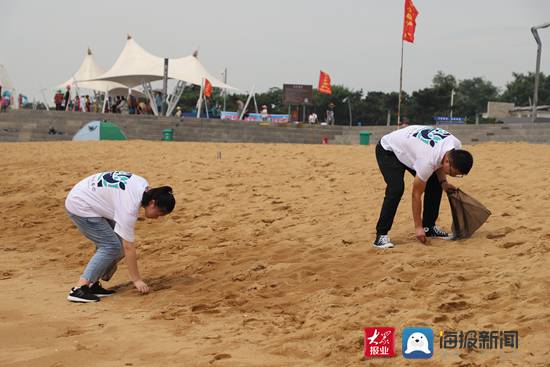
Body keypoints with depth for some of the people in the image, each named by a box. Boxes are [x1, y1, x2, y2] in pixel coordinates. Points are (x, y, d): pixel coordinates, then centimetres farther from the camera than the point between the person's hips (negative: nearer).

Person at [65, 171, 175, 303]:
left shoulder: (144, 186, -6)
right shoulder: (129, 207, -30)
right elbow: (128, 247, -26)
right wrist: (136, 280, -20)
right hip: (80, 208, -10)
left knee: (119, 243, 3)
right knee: (112, 247, -15)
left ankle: (93, 285, 4)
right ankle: (79, 289, -17)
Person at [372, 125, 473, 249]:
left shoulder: (456, 146, -20)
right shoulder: (428, 161, -40)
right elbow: (416, 195, -29)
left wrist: (443, 182, -11)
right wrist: (418, 227, -23)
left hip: (409, 147, 8)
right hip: (388, 150, -8)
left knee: (435, 183, 0)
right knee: (396, 189, -26)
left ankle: (429, 226, 13)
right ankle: (381, 235, -20)